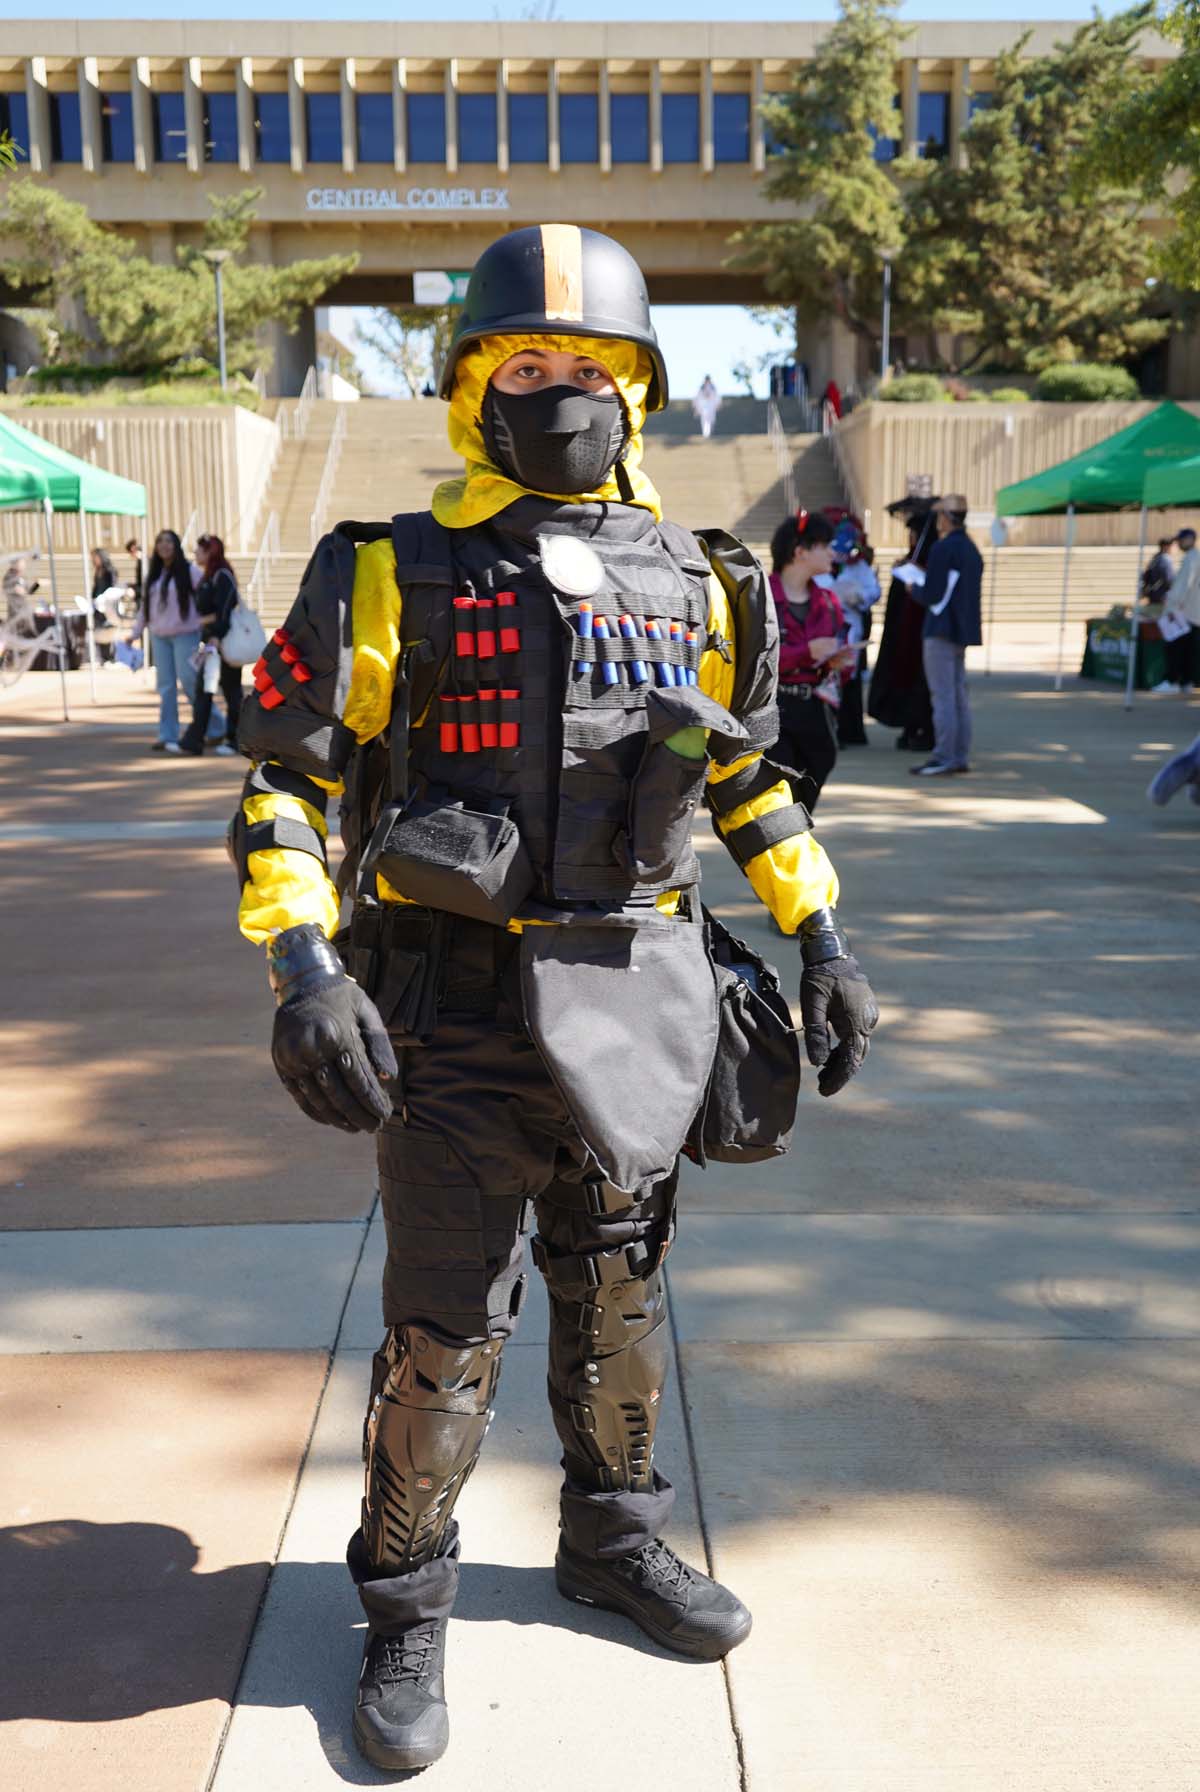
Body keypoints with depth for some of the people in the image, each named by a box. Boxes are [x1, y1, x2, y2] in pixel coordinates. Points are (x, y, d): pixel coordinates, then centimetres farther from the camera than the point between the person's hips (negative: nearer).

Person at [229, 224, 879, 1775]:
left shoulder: (693, 586, 7)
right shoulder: (397, 578, -5)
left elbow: (748, 773, 17)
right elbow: (284, 775, -5)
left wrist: (822, 938, 12)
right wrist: (302, 968, -18)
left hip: (631, 1002, 4)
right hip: (459, 1006, -3)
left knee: (618, 1295, 17)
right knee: (443, 1328, 4)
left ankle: (614, 1541, 39)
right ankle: (406, 1614, 25)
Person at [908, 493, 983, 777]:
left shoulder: (943, 549, -14)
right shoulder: (972, 549, 14)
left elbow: (931, 595, -17)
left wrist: (914, 588, 3)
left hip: (941, 631, -9)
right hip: (963, 630, 9)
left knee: (942, 697, -7)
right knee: (959, 696, 13)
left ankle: (943, 758, -7)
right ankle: (960, 756, 16)